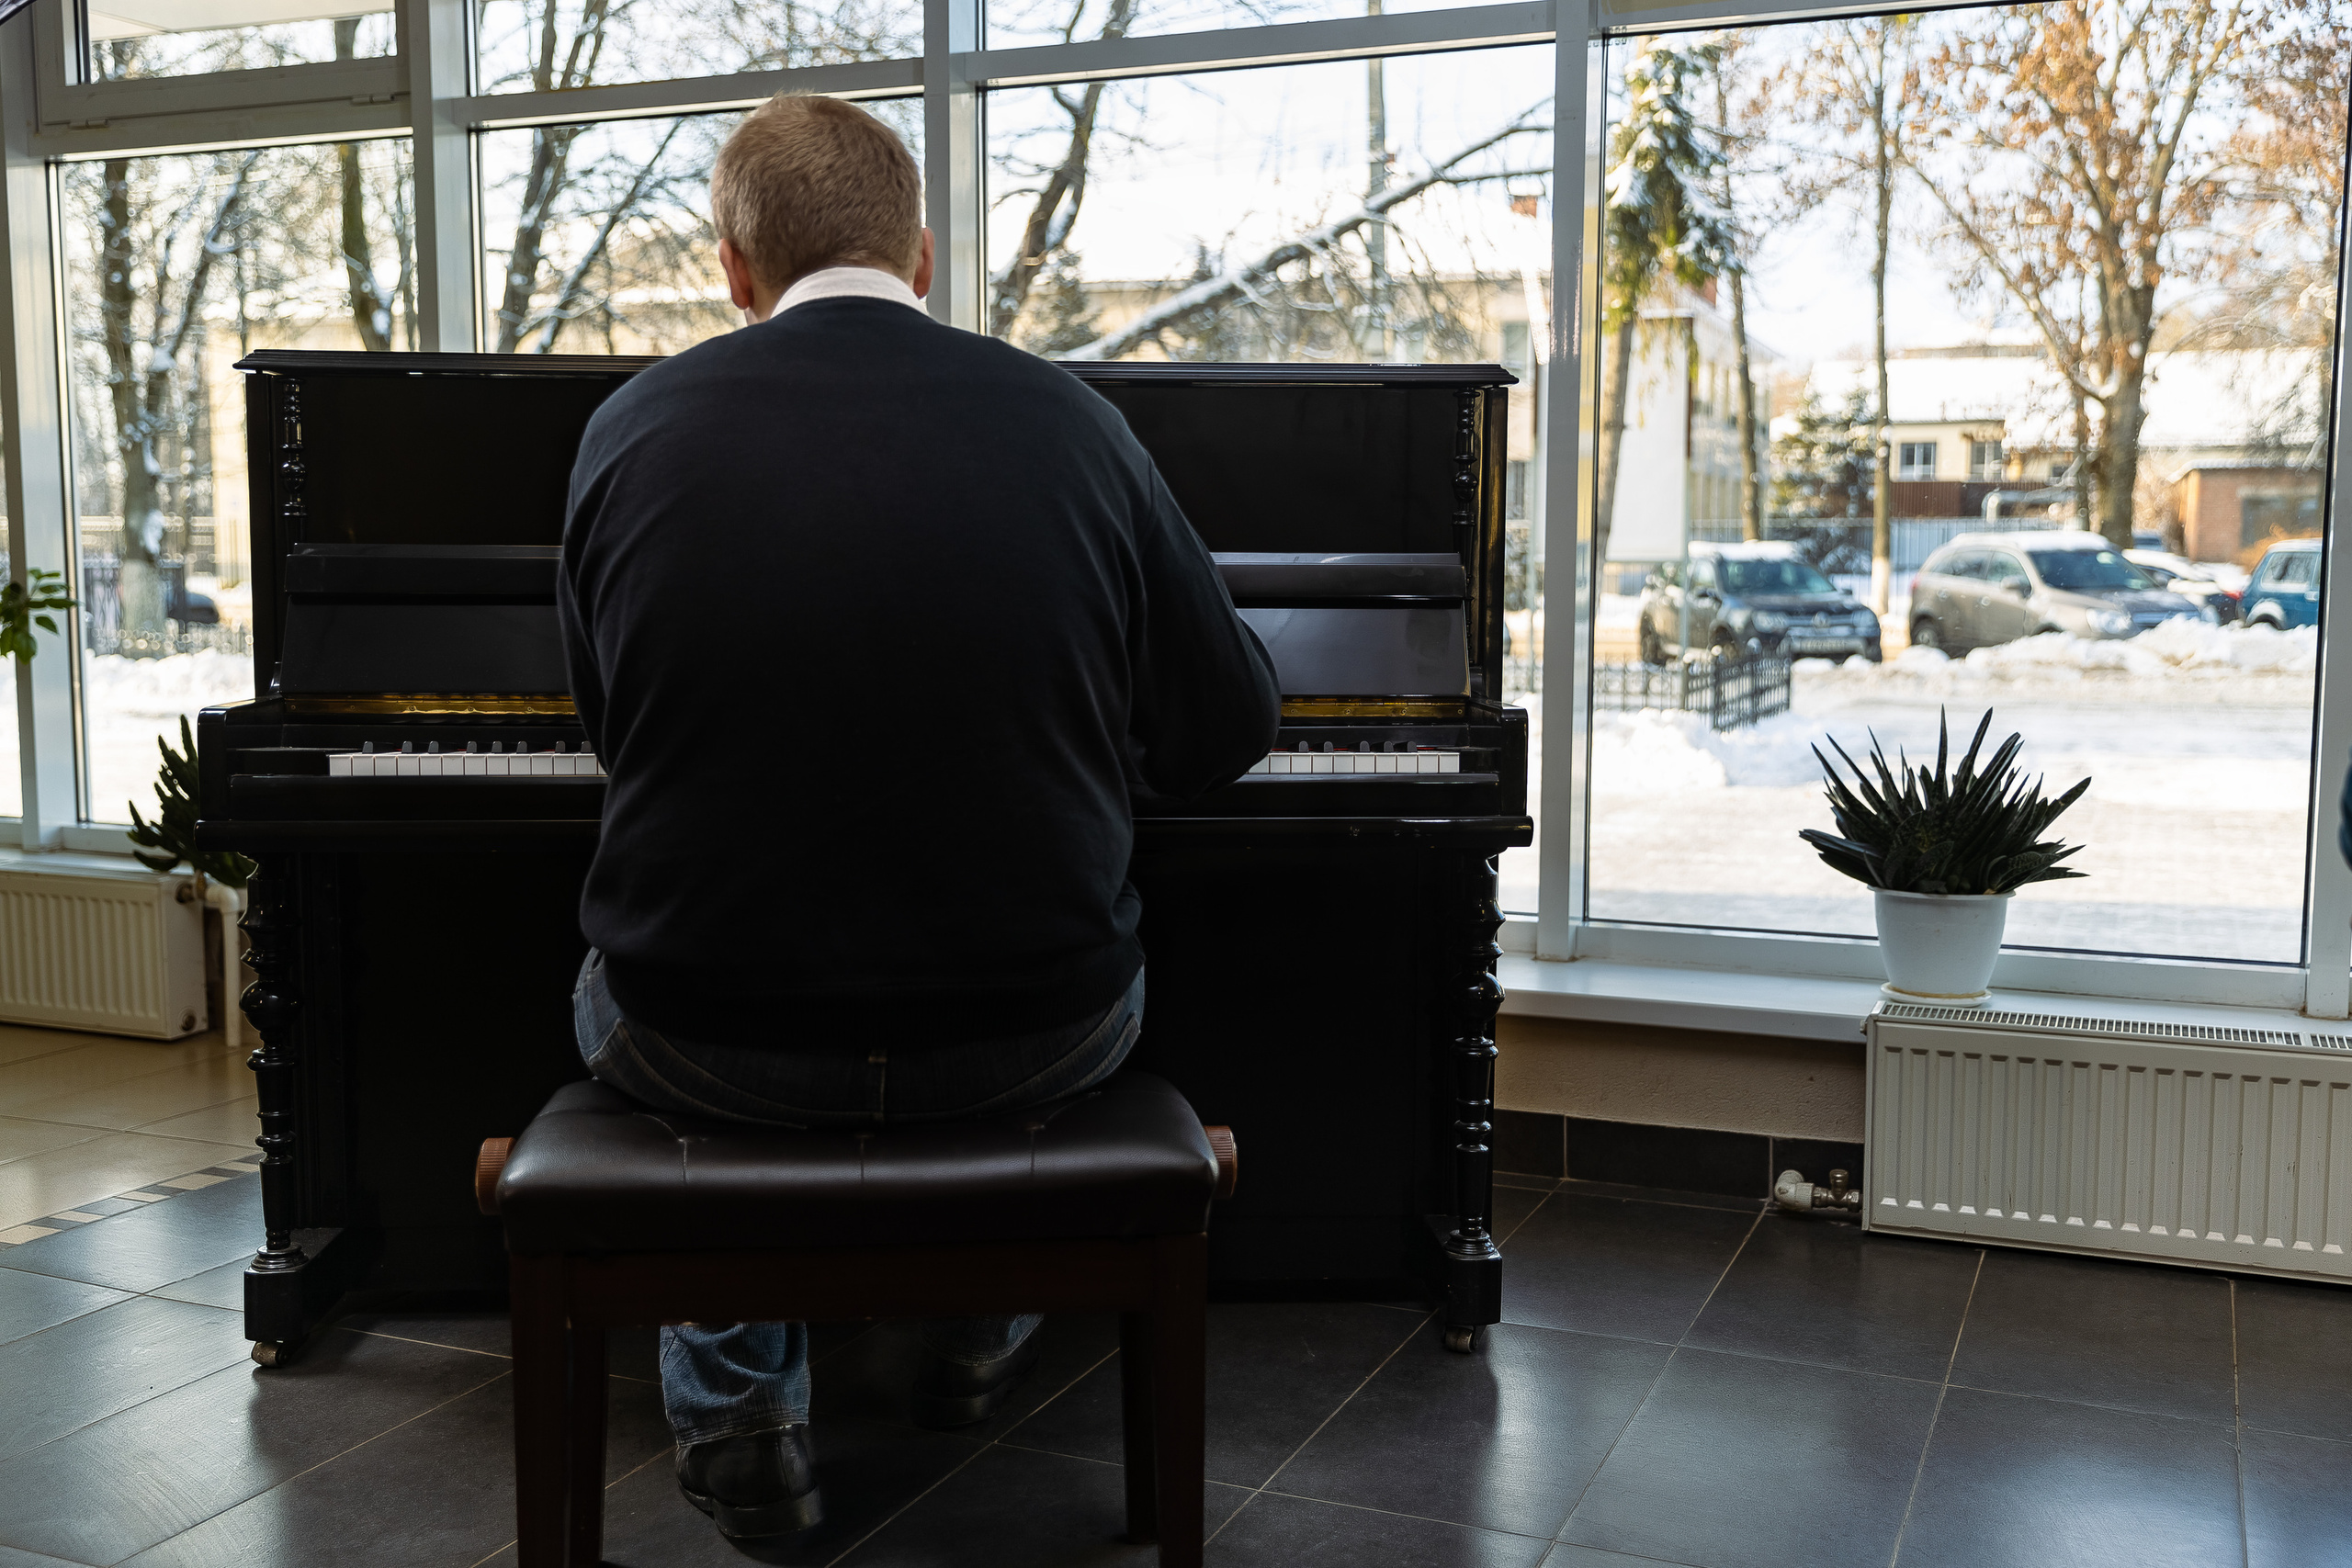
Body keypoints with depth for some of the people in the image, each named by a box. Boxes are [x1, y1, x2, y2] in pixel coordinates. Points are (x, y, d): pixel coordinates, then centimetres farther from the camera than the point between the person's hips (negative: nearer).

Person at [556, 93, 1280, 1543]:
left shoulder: (632, 429, -4)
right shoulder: (1072, 422, -5)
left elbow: (612, 724, 11)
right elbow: (1226, 732, 2)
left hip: (717, 1051, 0)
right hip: (1031, 1042, 1)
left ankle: (739, 1402, 30)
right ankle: (978, 1331, 44)